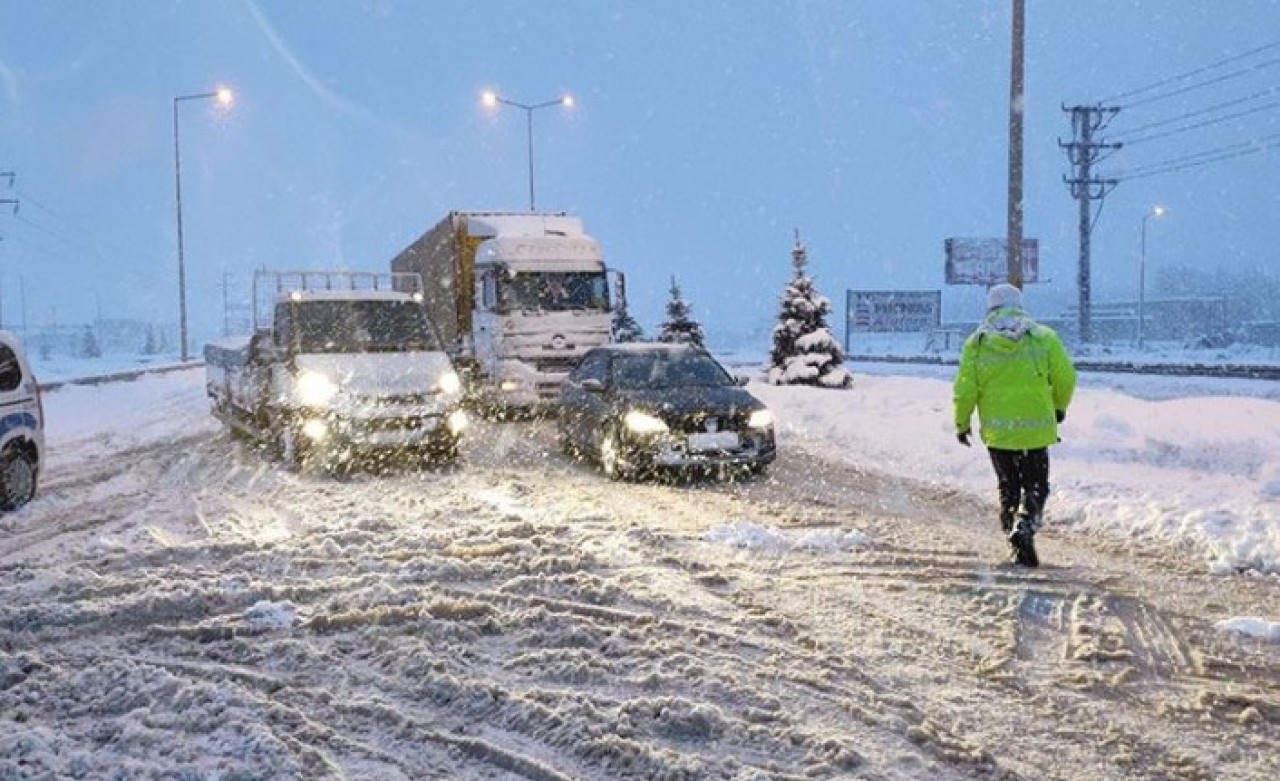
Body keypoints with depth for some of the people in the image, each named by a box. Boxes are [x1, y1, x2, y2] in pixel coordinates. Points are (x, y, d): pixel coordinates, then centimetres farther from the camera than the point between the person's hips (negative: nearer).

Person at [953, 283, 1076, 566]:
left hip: (996, 431, 1)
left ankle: (1020, 550, 15)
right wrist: (1060, 406, 19)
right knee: (1035, 487, 10)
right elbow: (1066, 378, 0)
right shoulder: (1043, 337, -1)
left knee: (1008, 488, 16)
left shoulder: (975, 343, -1)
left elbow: (964, 390, -3)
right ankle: (1024, 526, -17)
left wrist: (961, 423, 12)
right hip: (1035, 429, -1)